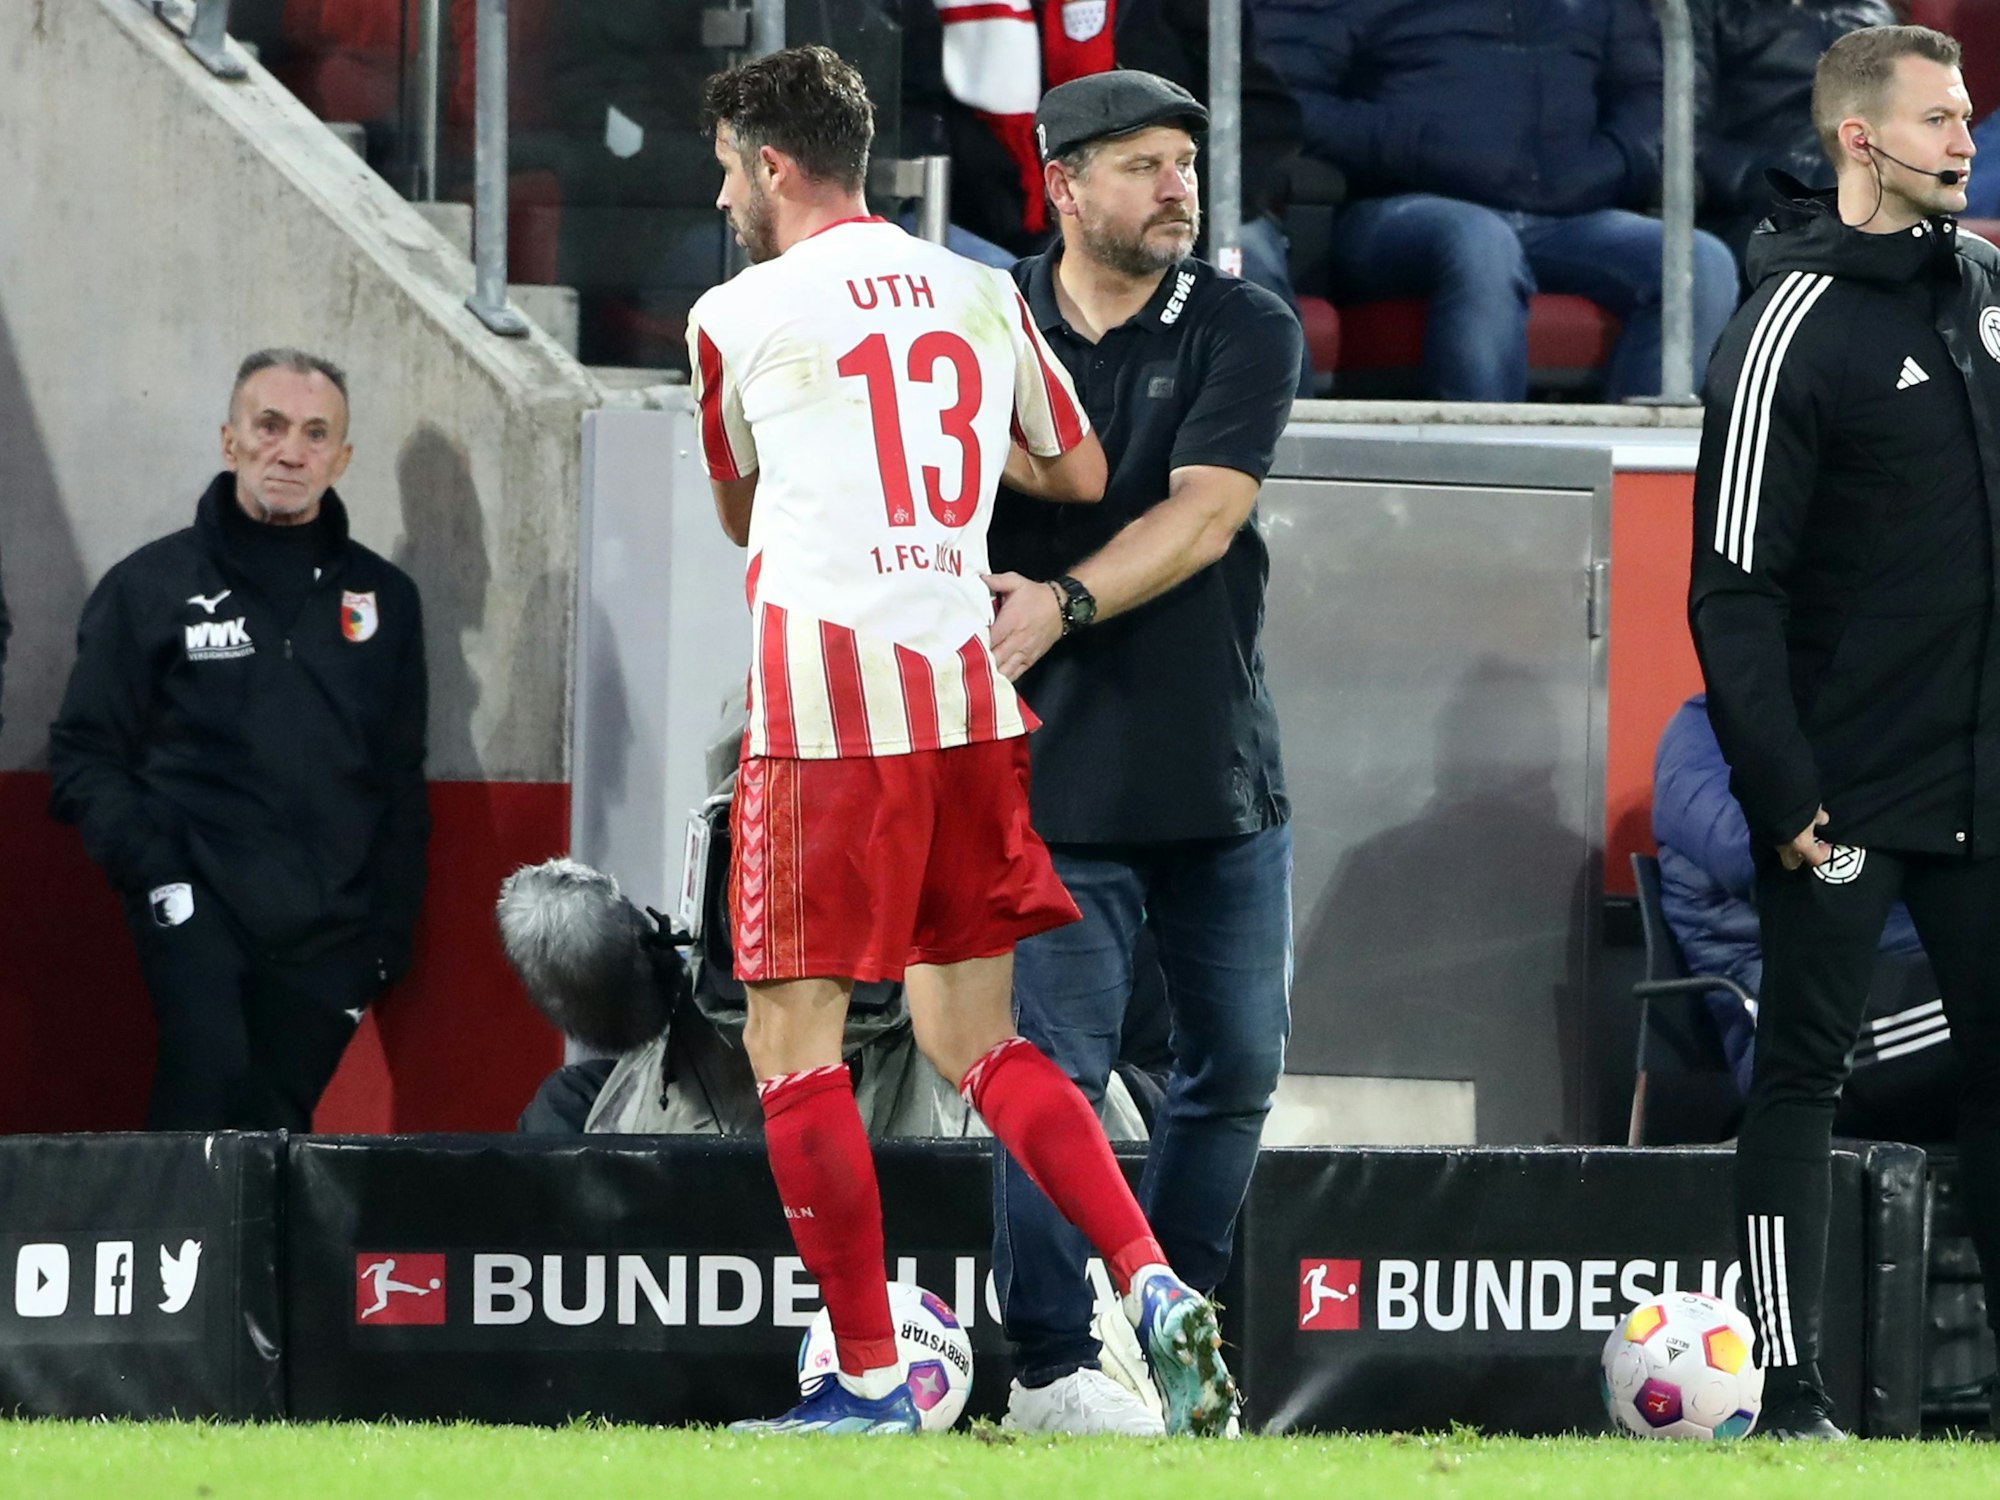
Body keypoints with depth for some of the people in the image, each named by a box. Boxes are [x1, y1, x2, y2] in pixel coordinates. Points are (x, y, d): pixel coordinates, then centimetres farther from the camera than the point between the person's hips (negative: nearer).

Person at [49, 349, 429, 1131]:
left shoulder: (382, 598, 16)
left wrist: (388, 929, 11)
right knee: (209, 1077, -26)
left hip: (325, 934, 3)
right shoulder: (150, 585, 6)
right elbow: (86, 754, 4)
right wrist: (153, 870, -10)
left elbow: (402, 779, 19)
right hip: (199, 911, -3)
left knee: (277, 1122, 0)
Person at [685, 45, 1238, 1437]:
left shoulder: (738, 318, 1)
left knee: (793, 1043, 2)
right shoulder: (983, 294, 12)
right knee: (977, 1038, 13)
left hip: (827, 697, -6)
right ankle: (1158, 1289, -4)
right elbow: (1083, 477, 23)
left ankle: (871, 1380, -1)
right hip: (973, 695, 6)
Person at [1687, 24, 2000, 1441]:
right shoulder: (1793, 329, -12)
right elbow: (1733, 588, -14)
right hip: (1848, 790, -7)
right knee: (1804, 1072, -2)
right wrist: (1782, 791, -18)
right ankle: (1792, 1391, -2)